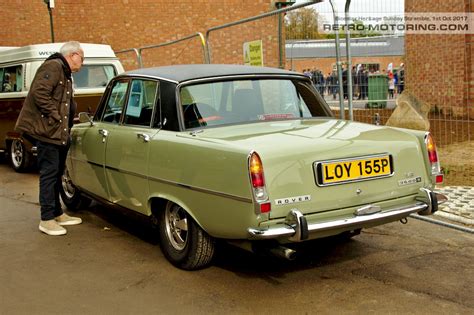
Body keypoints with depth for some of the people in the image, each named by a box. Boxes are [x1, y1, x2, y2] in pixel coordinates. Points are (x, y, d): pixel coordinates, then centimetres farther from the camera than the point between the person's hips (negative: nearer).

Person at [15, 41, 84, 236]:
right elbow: (39, 93, -23)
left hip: (57, 132, 10)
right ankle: (47, 220, -2)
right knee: (49, 173, -7)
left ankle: (57, 214, 25)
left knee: (56, 173, 15)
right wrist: (55, 116, -20)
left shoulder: (65, 74, 22)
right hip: (46, 130, -10)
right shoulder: (53, 66, -11)